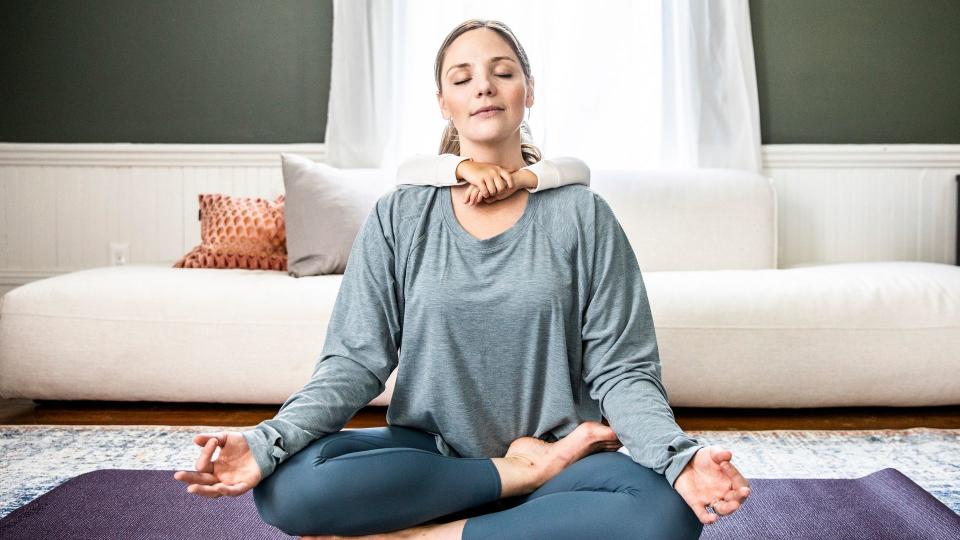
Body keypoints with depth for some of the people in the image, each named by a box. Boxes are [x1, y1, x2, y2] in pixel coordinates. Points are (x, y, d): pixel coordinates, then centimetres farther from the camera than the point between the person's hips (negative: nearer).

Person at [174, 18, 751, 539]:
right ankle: (527, 472, -12)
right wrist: (268, 441, -23)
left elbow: (622, 371, -6)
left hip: (562, 456, 0)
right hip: (425, 456, 1)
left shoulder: (581, 215, -2)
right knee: (286, 485, -27)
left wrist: (678, 456, -25)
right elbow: (356, 360, -5)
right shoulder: (399, 217, 1)